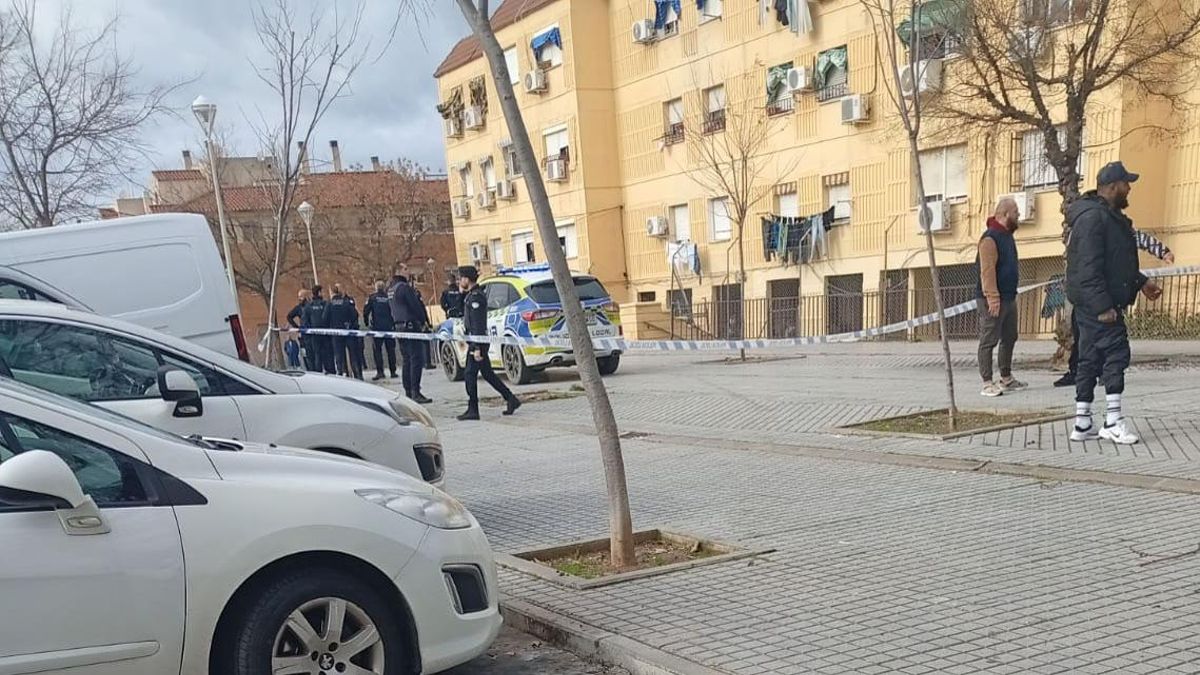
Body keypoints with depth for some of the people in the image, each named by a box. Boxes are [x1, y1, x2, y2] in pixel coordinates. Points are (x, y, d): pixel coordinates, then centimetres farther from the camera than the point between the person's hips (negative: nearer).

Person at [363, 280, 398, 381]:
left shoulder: (372, 297, -1)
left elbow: (365, 311, -6)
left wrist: (366, 323, 6)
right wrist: (394, 323, 16)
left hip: (376, 327, -2)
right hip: (389, 327, 2)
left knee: (377, 349, 1)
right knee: (391, 350, 8)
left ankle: (379, 371, -9)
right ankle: (393, 371, 9)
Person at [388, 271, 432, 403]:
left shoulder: (390, 290, 13)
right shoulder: (404, 287, -14)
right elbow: (415, 305, -13)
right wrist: (424, 321, -1)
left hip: (399, 326, 9)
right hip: (411, 325, -9)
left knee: (406, 360, 13)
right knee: (416, 359, -8)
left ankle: (408, 392, 14)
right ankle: (415, 392, -13)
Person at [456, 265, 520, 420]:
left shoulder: (475, 297, -17)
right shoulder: (471, 295, 15)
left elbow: (477, 325, -22)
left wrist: (477, 348, -24)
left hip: (478, 342, -10)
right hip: (475, 341, 10)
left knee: (470, 375, -5)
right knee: (487, 374, 14)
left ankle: (472, 410, 1)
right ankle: (511, 399, 17)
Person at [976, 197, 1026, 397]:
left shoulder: (1007, 236, 16)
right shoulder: (990, 238, -15)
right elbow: (987, 270, -22)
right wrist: (992, 298, -26)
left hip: (1009, 297, 10)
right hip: (993, 299, -10)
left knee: (1009, 338, 16)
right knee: (988, 341, -6)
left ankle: (1006, 378, 27)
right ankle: (987, 383, -4)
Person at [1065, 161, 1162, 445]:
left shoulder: (1109, 216, 18)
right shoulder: (1092, 217, -16)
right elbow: (1090, 268, -23)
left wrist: (1140, 282, 19)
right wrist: (1103, 306, -25)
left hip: (1098, 304, 11)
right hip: (1098, 304, -11)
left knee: (1091, 359, 10)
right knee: (1116, 353, -9)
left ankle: (1083, 424, 14)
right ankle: (1113, 421, -6)